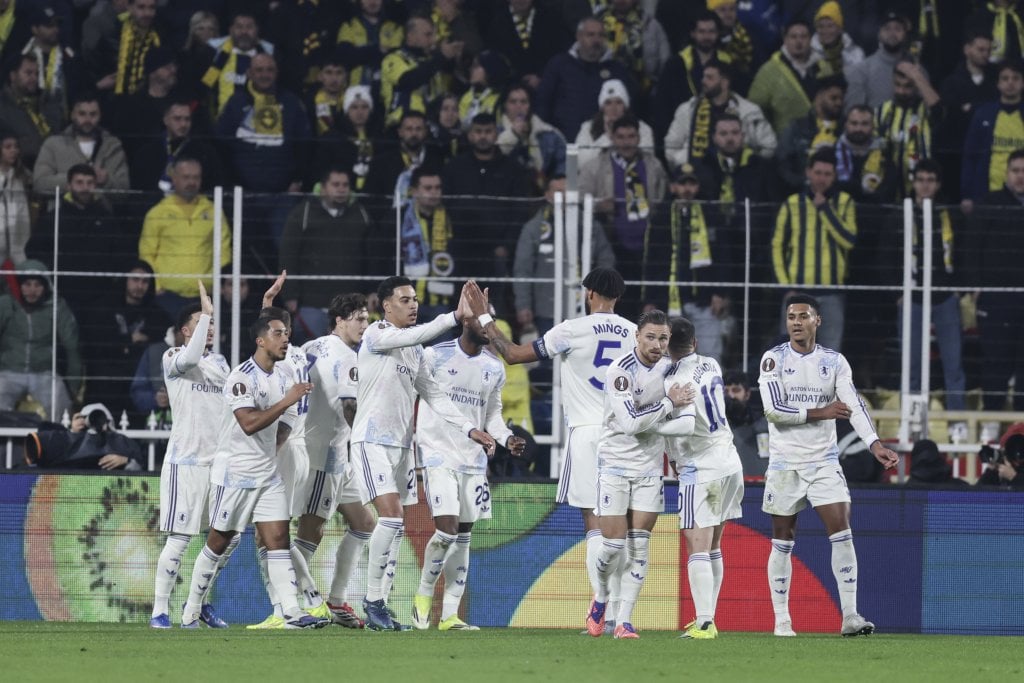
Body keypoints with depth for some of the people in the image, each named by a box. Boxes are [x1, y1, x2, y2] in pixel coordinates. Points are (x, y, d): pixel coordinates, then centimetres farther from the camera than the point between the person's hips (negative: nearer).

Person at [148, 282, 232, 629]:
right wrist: (207, 312, -25)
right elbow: (190, 358, -29)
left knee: (230, 536, 6)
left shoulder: (219, 362, 16)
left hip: (218, 461, 7)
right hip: (185, 461, -7)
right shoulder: (173, 358, -4)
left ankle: (201, 601, 21)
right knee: (178, 539, -8)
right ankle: (160, 611, -2)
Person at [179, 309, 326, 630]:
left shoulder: (282, 379, 11)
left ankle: (292, 613, -12)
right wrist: (286, 402, -27)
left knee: (278, 539, -5)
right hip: (234, 473, -7)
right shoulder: (242, 377, -14)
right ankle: (191, 612, 15)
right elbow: (249, 423, -26)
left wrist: (269, 451, 10)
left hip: (268, 474, 7)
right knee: (218, 543, 2)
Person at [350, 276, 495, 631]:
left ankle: (377, 604, 11)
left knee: (396, 528, 6)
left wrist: (469, 429, 7)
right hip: (372, 440, -8)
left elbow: (434, 394, 16)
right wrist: (455, 317, -38)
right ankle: (373, 600, -10)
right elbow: (413, 335, -29)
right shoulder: (377, 334, -9)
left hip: (402, 442, 8)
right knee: (391, 516, -18)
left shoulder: (415, 349, 14)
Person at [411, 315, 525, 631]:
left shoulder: (494, 368, 10)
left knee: (463, 537, 5)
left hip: (473, 459, 6)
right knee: (446, 530, -16)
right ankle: (424, 594, 8)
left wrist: (507, 438, 0)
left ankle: (450, 614, 9)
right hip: (438, 454, -6)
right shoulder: (434, 356, -6)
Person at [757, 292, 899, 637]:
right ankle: (781, 620, 13)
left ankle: (850, 615, -10)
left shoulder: (834, 362, 3)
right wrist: (820, 413, -14)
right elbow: (773, 409, -14)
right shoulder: (774, 359, -3)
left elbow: (854, 406, -7)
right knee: (782, 541, 5)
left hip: (824, 461, 1)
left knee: (842, 533, -10)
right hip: (785, 463, -1)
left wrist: (875, 444, -22)